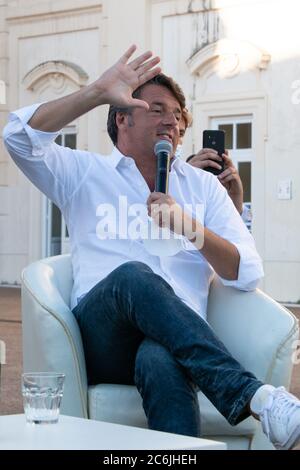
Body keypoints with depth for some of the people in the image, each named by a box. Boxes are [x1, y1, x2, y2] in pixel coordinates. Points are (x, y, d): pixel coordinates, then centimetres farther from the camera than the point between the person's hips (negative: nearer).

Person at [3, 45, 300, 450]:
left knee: (159, 361, -39)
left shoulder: (203, 186, 22)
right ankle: (252, 395, -46)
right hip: (101, 338, 0)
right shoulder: (85, 174, 17)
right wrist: (98, 92, -6)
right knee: (133, 275, -37)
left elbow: (248, 274, 10)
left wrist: (192, 228, -7)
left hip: (177, 339, 1)